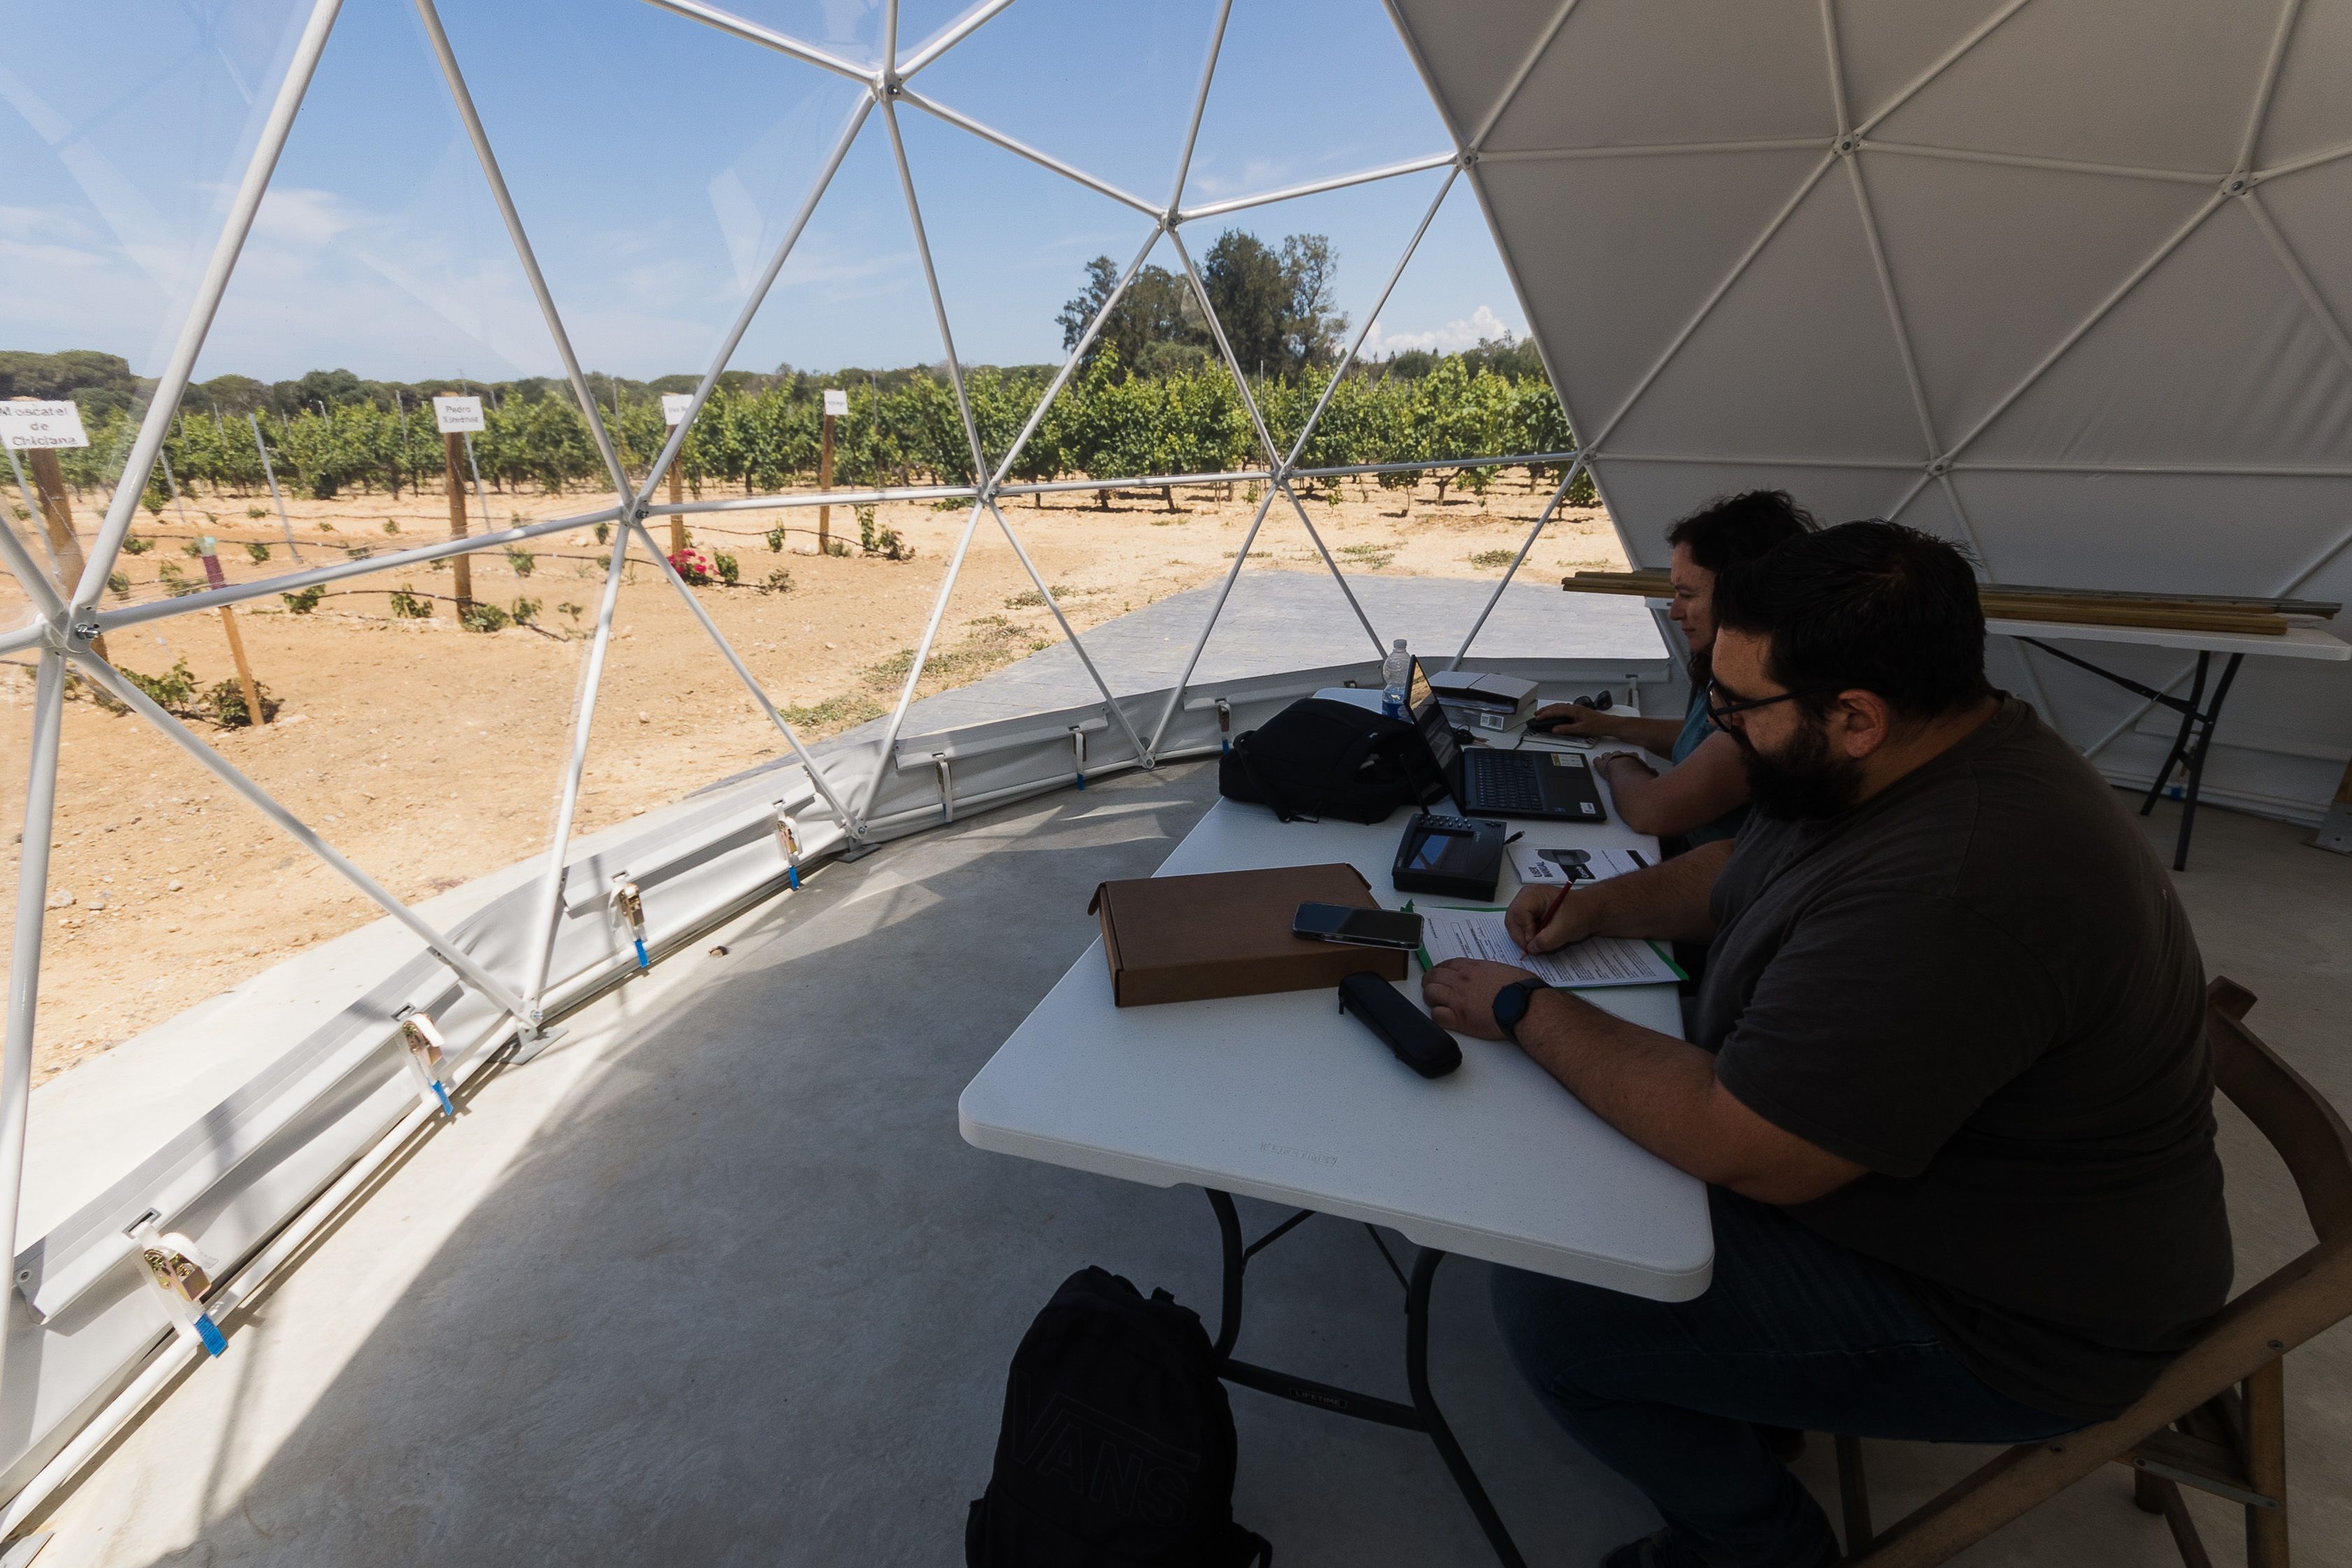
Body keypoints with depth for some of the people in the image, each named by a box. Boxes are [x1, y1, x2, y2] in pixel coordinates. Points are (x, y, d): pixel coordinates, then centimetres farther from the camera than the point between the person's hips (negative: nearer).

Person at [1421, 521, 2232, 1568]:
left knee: (1546, 1304, -14)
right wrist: (1606, 904, -3)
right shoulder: (1912, 762, -4)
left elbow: (1741, 1152, -32)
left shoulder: (1949, 896, -37)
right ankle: (1748, 1387, 29)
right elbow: (1745, 866, 14)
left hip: (2003, 1323, -9)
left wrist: (1523, 1012, -22)